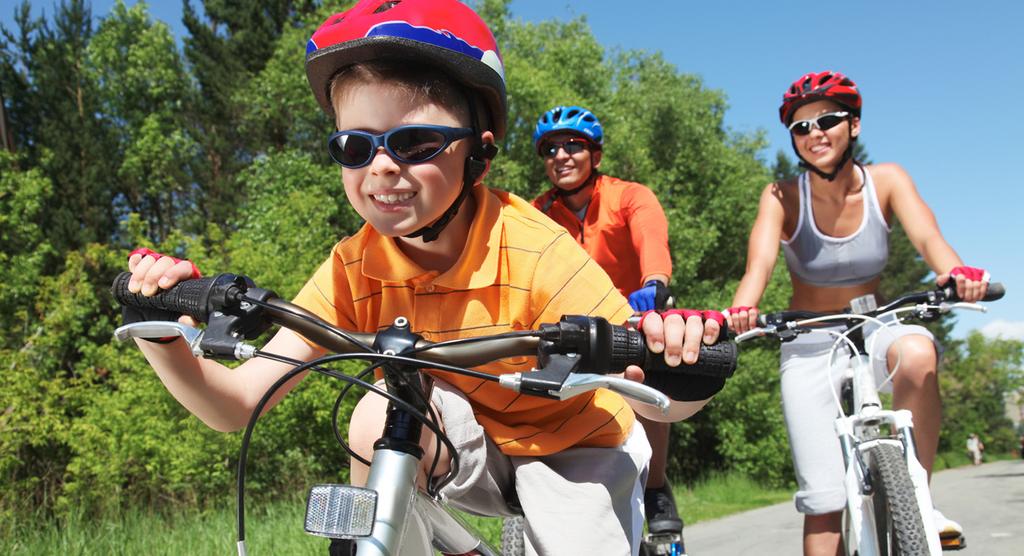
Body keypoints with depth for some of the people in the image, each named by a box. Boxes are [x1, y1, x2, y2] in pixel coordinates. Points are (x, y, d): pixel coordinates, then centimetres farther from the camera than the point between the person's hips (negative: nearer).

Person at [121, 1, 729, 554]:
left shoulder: (536, 254, -30)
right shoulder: (355, 270, -18)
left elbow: (653, 400, -30)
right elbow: (238, 403, -20)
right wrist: (161, 339, -37)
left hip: (575, 447, -1)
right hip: (469, 447, 2)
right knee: (379, 420, -28)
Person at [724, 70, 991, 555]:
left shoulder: (886, 182, -7)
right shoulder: (783, 197, -11)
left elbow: (927, 236, -23)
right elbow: (759, 263, -27)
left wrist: (956, 271, -46)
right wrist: (742, 310, -49)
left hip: (873, 330, 1)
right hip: (809, 346, -1)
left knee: (918, 351, -35)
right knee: (823, 497, -10)